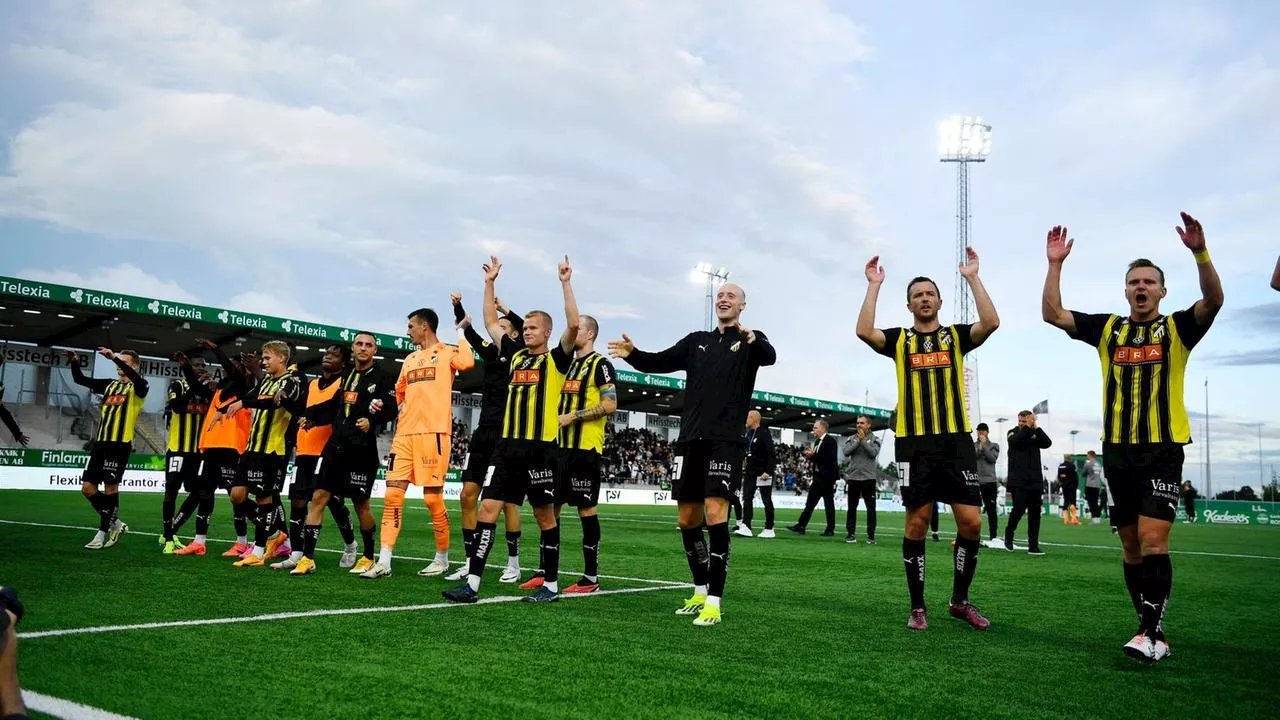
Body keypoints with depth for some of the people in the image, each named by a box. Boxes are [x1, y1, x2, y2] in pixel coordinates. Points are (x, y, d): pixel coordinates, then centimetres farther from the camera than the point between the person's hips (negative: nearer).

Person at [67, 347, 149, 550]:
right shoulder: (110, 385, 17)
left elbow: (136, 379, -26)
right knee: (87, 487, 4)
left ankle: (102, 533, 4)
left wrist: (115, 357, -35)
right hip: (101, 442, 7)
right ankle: (115, 524, 18)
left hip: (120, 444, -7)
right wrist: (74, 363, -4)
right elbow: (80, 379, 16)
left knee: (110, 487, -5)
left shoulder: (138, 387, -2)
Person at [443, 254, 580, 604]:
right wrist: (489, 284, 22)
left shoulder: (556, 359, 1)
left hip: (541, 447, -6)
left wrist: (565, 284, -16)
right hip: (509, 445, 6)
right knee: (487, 507, -1)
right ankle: (472, 583, 1)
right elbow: (490, 323, 26)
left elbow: (573, 326, -15)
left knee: (544, 514, 2)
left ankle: (551, 585, 13)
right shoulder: (517, 355, 17)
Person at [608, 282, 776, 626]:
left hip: (725, 440, -5)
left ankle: (713, 602, -14)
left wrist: (752, 340, -42)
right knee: (688, 519, 10)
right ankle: (700, 591, 25)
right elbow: (660, 361, 8)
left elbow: (770, 357, -19)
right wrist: (633, 354, -13)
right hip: (690, 439, 6)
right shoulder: (697, 341, 16)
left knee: (715, 513, -16)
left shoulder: (751, 341, 3)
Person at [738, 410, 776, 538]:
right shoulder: (748, 433, 12)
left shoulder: (764, 433, -13)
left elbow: (771, 454, -18)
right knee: (747, 498, -1)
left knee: (766, 500, 1)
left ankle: (769, 529, 8)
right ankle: (745, 527, -4)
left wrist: (768, 471, -24)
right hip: (750, 472, 8)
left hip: (763, 472, -8)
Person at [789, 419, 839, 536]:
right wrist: (810, 457, -2)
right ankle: (801, 526, 6)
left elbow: (830, 458, -22)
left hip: (827, 478, -8)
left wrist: (813, 455, -20)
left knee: (829, 505, 1)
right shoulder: (817, 441, 14)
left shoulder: (830, 441, -11)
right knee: (809, 503, 6)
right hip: (818, 477, 8)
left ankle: (830, 530, 8)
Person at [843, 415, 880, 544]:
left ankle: (871, 535, 6)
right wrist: (857, 441, -11)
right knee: (852, 507, 6)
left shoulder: (874, 439, 3)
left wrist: (863, 441, -12)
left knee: (871, 508, 1)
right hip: (853, 477, 2)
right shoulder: (852, 439, 9)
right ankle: (850, 534, 11)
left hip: (869, 478, -2)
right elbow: (846, 452, -5)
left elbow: (874, 453, -12)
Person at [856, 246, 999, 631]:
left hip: (956, 440, 1)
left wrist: (972, 278, -7)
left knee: (971, 521, -3)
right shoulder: (899, 339, 7)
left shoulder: (956, 336, 10)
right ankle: (918, 606, 11)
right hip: (914, 443, -1)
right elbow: (864, 331, -12)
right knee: (916, 523, 1)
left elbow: (991, 323, -9)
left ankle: (960, 600, 16)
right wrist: (874, 285, -7)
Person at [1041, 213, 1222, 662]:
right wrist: (1055, 264, -4)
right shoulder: (1108, 329, 10)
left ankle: (1149, 633, -12)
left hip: (1163, 450, -4)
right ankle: (1153, 632, 17)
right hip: (1117, 451, 4)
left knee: (1153, 540, -14)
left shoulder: (1177, 329, 3)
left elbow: (1213, 300, -15)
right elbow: (1052, 313, 5)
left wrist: (1199, 252, -28)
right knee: (1131, 546, 7)